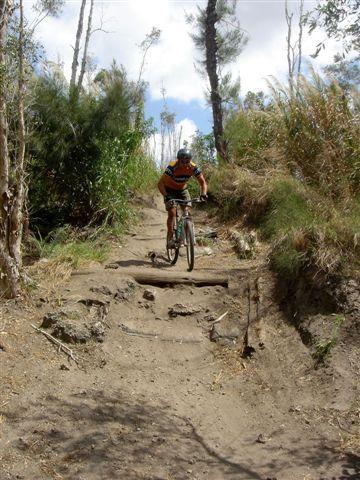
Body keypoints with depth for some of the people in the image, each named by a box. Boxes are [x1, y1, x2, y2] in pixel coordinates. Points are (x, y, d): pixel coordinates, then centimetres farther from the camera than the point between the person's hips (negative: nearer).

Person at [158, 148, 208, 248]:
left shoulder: (193, 168, -23)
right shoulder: (172, 167, -32)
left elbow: (203, 182, -14)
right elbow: (160, 183, -31)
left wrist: (203, 194, -32)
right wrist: (166, 196, -45)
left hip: (182, 190, 3)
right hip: (170, 190, -3)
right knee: (172, 213, -16)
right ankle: (170, 238, -10)